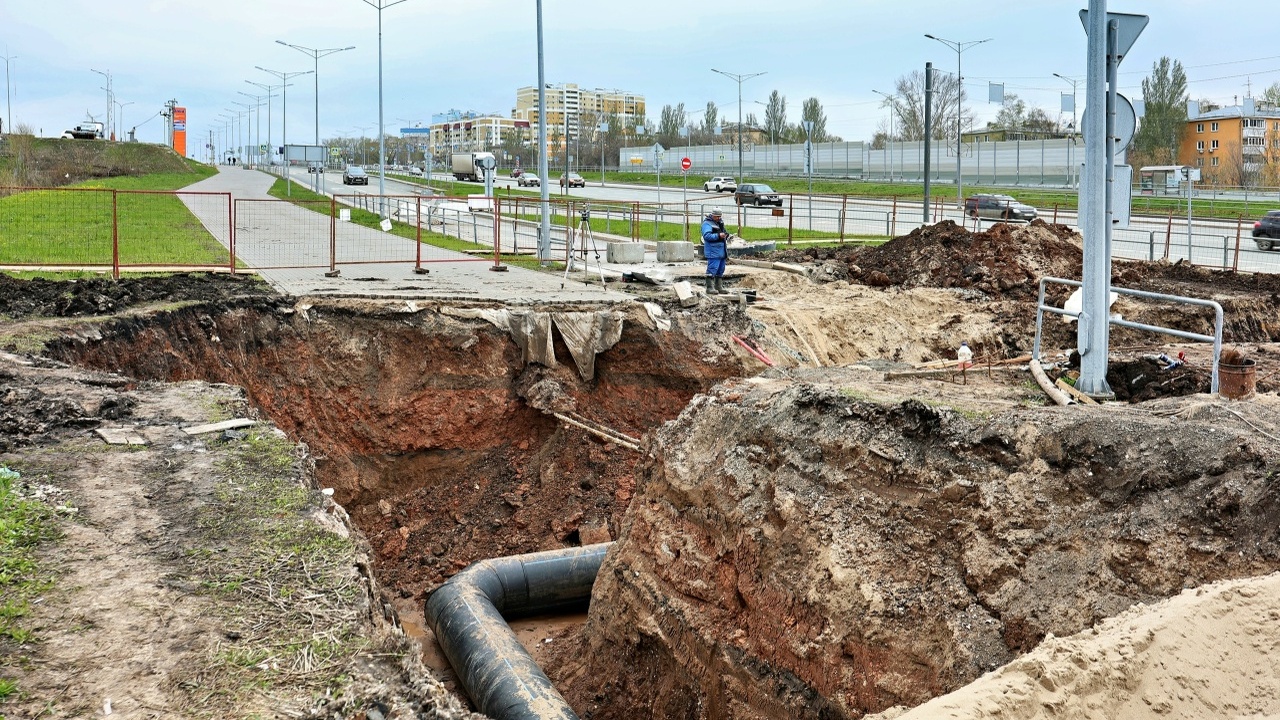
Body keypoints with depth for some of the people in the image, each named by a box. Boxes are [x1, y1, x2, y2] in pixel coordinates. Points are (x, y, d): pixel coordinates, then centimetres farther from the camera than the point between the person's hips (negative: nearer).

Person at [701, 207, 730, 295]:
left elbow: (724, 232, 28)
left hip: (721, 251, 9)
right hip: (713, 251, -9)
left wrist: (726, 234, 5)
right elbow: (707, 236, -22)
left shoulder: (720, 222, 17)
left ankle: (718, 286, 21)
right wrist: (718, 235, -27)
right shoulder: (707, 223, -10)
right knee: (712, 269, -11)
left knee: (720, 270, 13)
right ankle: (709, 287, -9)